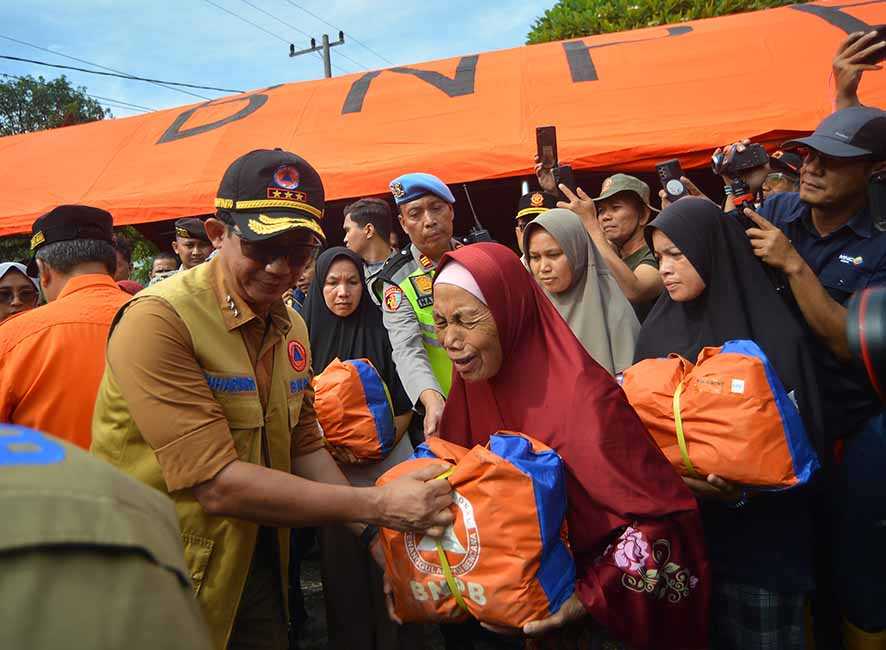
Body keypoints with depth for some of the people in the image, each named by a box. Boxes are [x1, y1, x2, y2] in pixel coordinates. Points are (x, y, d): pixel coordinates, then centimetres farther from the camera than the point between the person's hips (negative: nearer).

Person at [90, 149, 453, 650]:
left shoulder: (291, 327, 2)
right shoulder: (158, 321, -22)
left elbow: (306, 449, 5)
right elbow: (217, 485, -26)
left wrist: (376, 532, -9)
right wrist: (377, 505, -25)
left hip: (259, 566, 6)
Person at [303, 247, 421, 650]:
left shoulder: (381, 331, -1)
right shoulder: (308, 335, 1)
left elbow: (405, 403, 1)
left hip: (387, 465, -1)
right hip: (332, 472, 1)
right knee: (342, 566, 10)